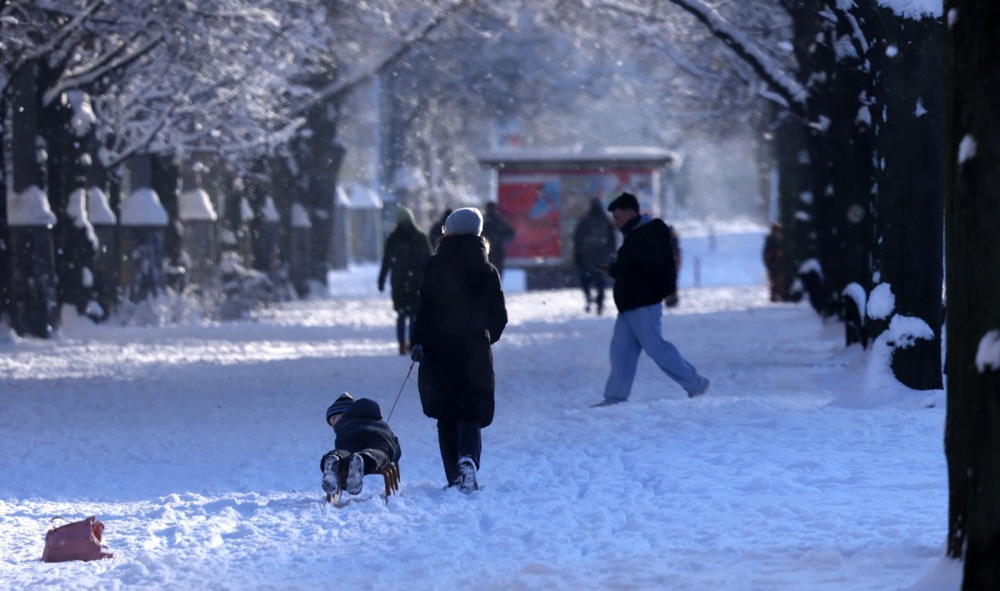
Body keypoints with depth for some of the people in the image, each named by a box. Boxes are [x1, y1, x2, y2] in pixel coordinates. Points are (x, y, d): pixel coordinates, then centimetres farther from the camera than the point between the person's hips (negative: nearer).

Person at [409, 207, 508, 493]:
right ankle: (467, 458, -22)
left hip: (439, 353, -2)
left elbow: (426, 308, -12)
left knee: (447, 418, 8)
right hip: (475, 354, 2)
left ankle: (456, 479, 2)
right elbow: (499, 317, 9)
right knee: (471, 415, 7)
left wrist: (418, 342, -4)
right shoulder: (488, 271, 5)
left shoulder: (436, 267, -5)